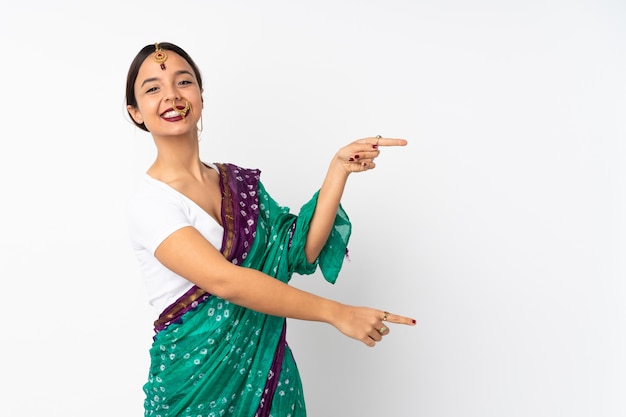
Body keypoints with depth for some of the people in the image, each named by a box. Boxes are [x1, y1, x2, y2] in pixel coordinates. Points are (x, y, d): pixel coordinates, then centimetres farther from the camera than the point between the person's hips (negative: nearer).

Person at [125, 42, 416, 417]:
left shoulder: (241, 181, 4)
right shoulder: (149, 203, -13)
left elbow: (300, 252, -3)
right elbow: (224, 280, -23)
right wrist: (337, 313, -22)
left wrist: (339, 169, -9)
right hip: (198, 379, -4)